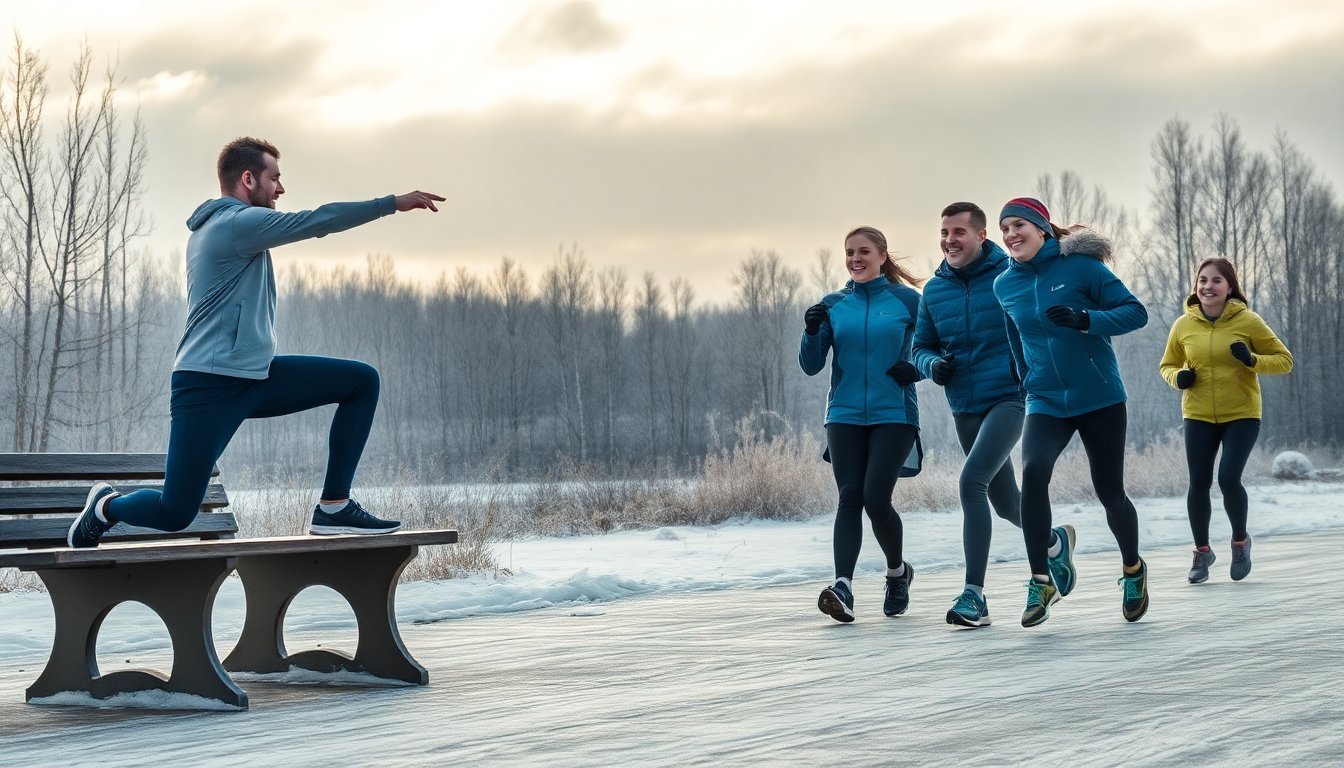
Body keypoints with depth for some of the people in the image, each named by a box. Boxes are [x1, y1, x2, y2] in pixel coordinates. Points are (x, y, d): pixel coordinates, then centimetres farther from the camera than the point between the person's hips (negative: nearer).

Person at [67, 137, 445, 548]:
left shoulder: (219, 226, 18)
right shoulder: (238, 222, -13)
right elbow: (319, 221, -16)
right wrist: (393, 203, -11)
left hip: (255, 377, 10)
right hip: (210, 387, -10)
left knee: (362, 381, -1)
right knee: (174, 514, -10)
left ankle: (334, 507, -1)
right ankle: (107, 506, 24)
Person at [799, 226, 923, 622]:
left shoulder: (907, 299, 2)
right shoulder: (833, 304, 9)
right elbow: (811, 366, 6)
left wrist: (918, 368, -11)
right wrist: (812, 332, -12)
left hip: (893, 414, -3)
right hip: (845, 415, 3)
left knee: (875, 497, -13)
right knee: (850, 497, -9)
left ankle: (897, 571, 14)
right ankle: (843, 587, -20)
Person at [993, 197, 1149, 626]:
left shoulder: (1081, 266, -9)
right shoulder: (1005, 286, 5)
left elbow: (1135, 312, -12)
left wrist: (1085, 320, -27)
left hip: (1100, 398, -3)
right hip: (1045, 403, 3)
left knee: (1109, 492, 5)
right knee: (1033, 471, -24)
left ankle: (1133, 570, 34)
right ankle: (1041, 581, -17)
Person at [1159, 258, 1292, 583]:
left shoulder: (1248, 321, -9)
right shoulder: (1184, 325, -3)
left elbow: (1284, 360, -3)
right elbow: (1167, 365, 12)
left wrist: (1252, 360, -22)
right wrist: (1178, 377, -11)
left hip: (1242, 415, -2)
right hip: (1199, 417, 2)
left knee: (1228, 478, -14)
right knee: (1199, 484, 0)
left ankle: (1240, 541, 14)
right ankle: (1202, 551, 22)